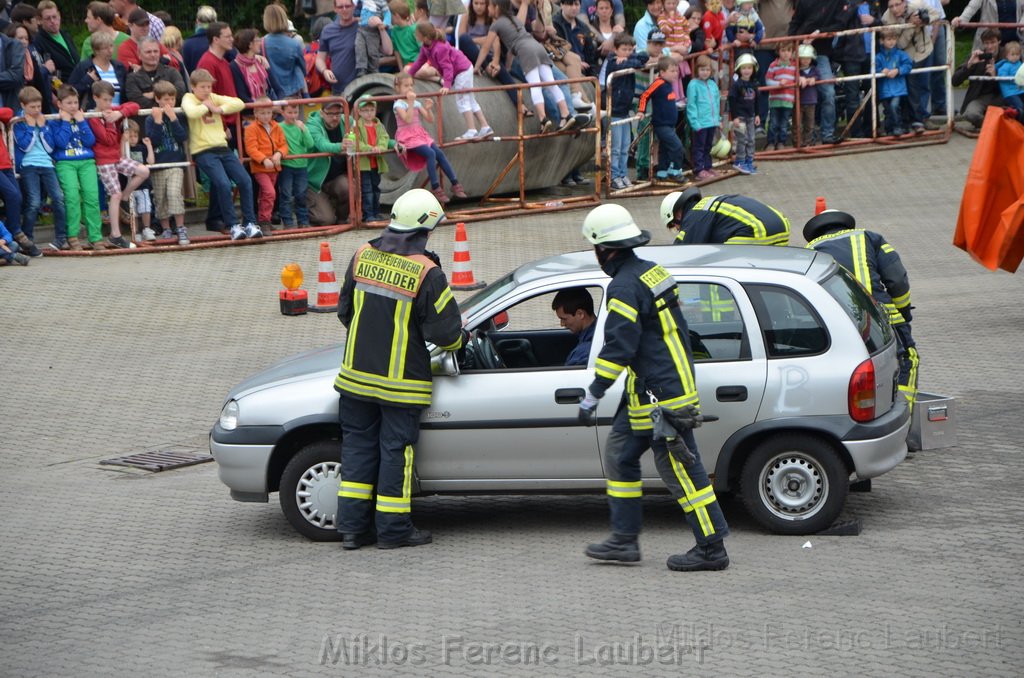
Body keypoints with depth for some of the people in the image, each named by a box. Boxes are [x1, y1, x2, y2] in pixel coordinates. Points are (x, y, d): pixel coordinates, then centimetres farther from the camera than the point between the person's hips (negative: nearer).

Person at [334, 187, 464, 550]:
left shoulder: (363, 256, 0)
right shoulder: (426, 272, -16)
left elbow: (345, 310, 12)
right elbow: (444, 331, -14)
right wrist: (459, 339, 9)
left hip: (357, 374, 5)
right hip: (401, 381, -5)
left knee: (358, 446, 12)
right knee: (396, 451, 4)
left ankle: (352, 527, 14)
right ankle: (393, 529, 10)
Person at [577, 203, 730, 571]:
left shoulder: (624, 286, -18)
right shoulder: (652, 271, 12)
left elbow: (618, 348, -21)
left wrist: (592, 396, -16)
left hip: (660, 396, -10)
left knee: (679, 468, -5)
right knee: (620, 452, 16)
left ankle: (712, 549, -1)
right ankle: (624, 539, 18)